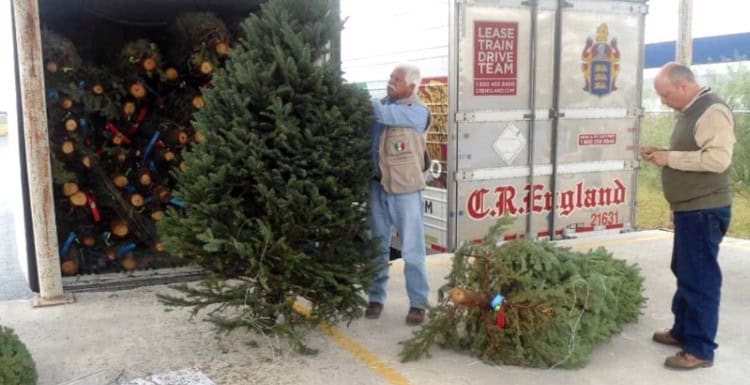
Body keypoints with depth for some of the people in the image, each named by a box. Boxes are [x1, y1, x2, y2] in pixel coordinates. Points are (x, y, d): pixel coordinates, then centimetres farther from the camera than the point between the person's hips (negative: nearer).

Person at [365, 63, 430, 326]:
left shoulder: (418, 112, -6)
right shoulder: (382, 105, 9)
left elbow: (384, 115, -21)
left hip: (405, 190, -4)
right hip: (377, 187, 4)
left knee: (412, 250, 4)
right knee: (377, 247, 12)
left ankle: (418, 303, 16)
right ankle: (376, 298, 25)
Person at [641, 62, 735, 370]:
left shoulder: (712, 111, -16)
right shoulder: (688, 111, 14)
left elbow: (718, 158, -26)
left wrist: (670, 158, -20)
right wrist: (662, 154, 6)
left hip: (704, 211, -10)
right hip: (689, 208, 10)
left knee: (700, 278, -4)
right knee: (685, 273, 18)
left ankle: (700, 349, 4)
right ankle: (683, 331, 31)